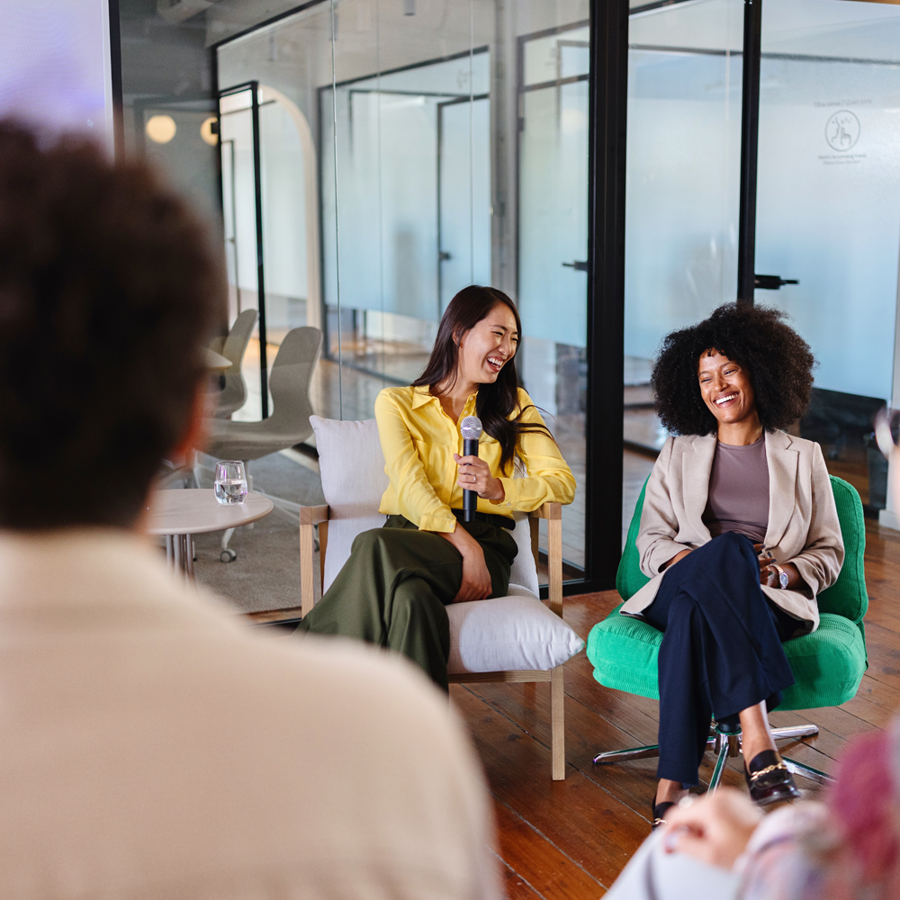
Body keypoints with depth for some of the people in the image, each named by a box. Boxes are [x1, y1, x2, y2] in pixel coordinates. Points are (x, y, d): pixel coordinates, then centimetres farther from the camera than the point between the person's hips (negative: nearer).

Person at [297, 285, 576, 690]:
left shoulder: (513, 405, 18)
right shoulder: (396, 403, 12)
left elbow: (562, 483, 8)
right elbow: (411, 488, -5)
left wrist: (497, 488, -12)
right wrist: (466, 546, -21)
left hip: (485, 542, 0)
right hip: (411, 534, 0)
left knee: (375, 547, -33)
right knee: (412, 600, -39)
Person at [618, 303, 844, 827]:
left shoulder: (802, 457, 18)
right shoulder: (679, 454, 21)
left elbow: (829, 553, 15)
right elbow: (651, 542, 14)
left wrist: (779, 572, -8)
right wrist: (700, 559, -9)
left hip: (768, 604, -1)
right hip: (680, 588, 1)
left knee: (695, 615, -39)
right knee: (730, 549, -38)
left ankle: (673, 787, -44)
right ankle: (757, 739, -45)